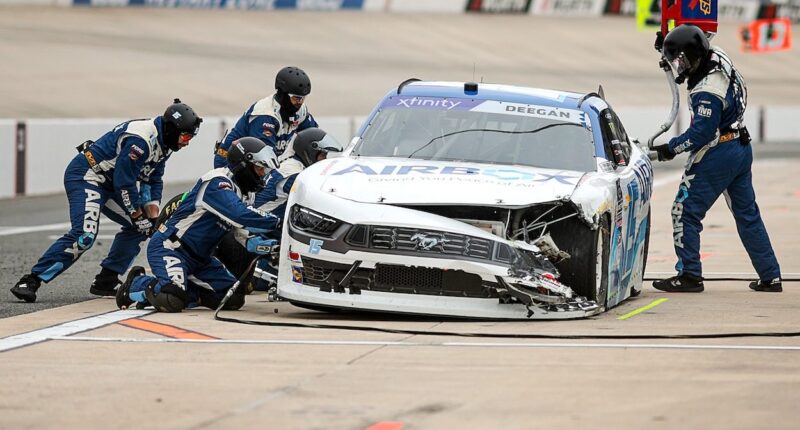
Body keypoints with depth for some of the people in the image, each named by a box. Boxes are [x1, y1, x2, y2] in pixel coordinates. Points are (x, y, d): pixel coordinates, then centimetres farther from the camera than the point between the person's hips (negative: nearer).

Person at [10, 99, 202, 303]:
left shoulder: (163, 142, 6)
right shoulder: (140, 140, -26)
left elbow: (153, 180, 15)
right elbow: (124, 182, -23)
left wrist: (153, 218, 6)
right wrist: (138, 216, -11)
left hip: (109, 182, 10)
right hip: (86, 175, -10)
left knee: (137, 227, 10)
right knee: (84, 235, -25)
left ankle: (105, 281, 13)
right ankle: (30, 281, -26)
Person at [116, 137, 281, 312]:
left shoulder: (239, 192, 11)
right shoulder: (218, 183, -20)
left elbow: (243, 228, 2)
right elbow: (238, 215, -34)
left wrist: (254, 242, -21)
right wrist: (275, 221, -29)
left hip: (199, 257, 10)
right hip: (169, 246, -10)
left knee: (233, 299, -1)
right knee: (172, 301, -30)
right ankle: (137, 283, 1)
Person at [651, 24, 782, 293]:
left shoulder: (707, 92, -26)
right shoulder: (717, 57, 0)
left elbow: (701, 133, -24)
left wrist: (671, 148, -13)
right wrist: (670, 43, 9)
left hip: (716, 155, -10)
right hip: (741, 148, 10)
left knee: (685, 212, -1)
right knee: (747, 213, 14)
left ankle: (689, 275, 0)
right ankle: (770, 277, 16)